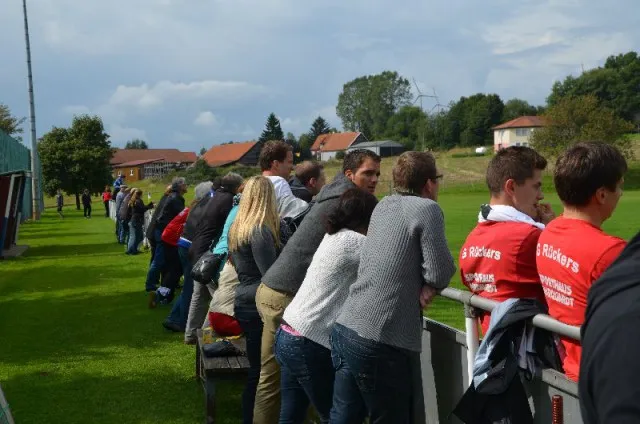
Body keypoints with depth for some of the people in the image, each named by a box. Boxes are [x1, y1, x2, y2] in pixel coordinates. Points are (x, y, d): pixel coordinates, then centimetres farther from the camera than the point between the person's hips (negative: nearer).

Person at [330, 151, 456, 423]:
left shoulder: (384, 206, 14)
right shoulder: (427, 209, -8)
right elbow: (440, 274, -13)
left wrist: (419, 288, 4)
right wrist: (426, 289, 8)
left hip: (344, 329, 8)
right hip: (378, 342, -7)